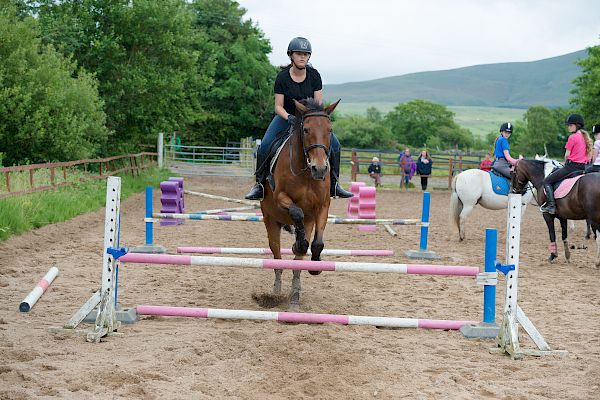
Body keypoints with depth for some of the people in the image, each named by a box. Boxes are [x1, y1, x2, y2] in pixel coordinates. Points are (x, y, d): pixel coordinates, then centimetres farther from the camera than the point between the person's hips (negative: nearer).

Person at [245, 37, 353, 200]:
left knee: (334, 145, -15)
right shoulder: (282, 77, -13)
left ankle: (334, 184, -3)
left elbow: (318, 104, -6)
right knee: (265, 145, -25)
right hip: (286, 116, -2)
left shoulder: (314, 75, -8)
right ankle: (259, 183, -12)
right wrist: (289, 118, -33)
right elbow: (278, 106, -13)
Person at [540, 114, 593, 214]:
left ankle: (551, 205, -15)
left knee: (547, 181, -2)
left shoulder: (572, 137, -13)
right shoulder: (585, 137, 11)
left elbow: (567, 155, -10)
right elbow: (588, 154, 16)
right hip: (583, 167, 9)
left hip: (571, 166, -9)